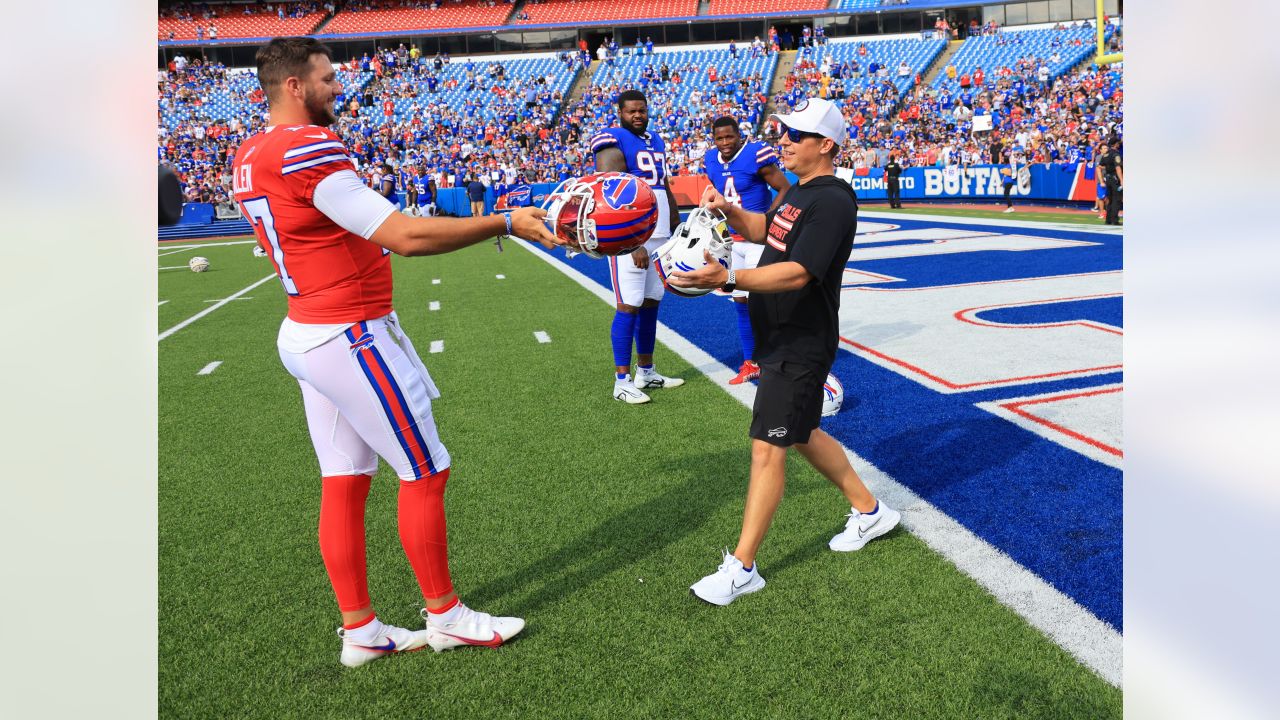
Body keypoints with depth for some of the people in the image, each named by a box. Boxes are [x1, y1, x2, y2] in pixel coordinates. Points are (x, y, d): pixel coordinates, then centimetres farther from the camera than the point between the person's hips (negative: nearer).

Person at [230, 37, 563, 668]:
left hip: (305, 332, 10)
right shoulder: (308, 149, -20)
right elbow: (405, 237, -26)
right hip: (351, 337, -9)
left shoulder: (248, 158, 10)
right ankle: (444, 616, 18)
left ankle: (360, 631, 23)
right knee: (425, 473, 3)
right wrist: (506, 222, -21)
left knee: (343, 482, 13)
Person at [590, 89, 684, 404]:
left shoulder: (655, 141, 16)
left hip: (659, 235, 8)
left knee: (651, 303, 12)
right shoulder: (613, 144, -10)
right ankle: (622, 381, -2)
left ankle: (646, 372, 23)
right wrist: (633, 243, -23)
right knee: (629, 305, -8)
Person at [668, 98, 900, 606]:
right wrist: (728, 211, 7)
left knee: (767, 447, -8)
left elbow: (798, 273, -30)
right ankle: (869, 511, 39)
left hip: (801, 347, -10)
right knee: (800, 435, 21)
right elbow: (766, 231, 27)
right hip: (780, 339, 10)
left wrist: (729, 278, -42)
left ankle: (742, 568, 1)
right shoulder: (799, 191, 11)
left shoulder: (832, 201, -20)